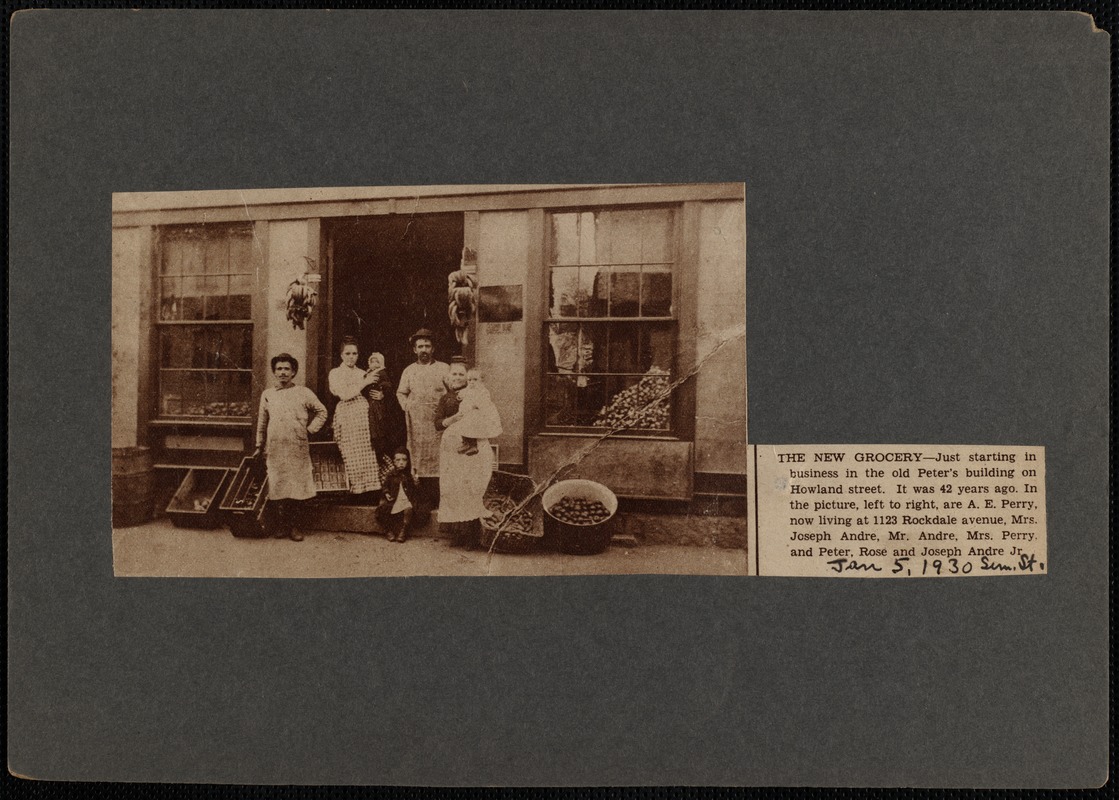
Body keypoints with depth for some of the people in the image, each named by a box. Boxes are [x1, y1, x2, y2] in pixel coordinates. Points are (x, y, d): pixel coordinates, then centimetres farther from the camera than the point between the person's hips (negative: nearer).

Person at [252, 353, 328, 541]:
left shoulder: (303, 393, 5)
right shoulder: (267, 395, 11)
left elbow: (321, 411, 14)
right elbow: (262, 423, 18)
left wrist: (310, 429, 4)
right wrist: (259, 446, 19)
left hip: (298, 450, -1)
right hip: (275, 450, 1)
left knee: (296, 488, 0)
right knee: (276, 489, 0)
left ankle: (290, 525, 10)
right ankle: (278, 526, 9)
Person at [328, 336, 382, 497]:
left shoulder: (362, 373, 17)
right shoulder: (335, 373, 5)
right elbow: (344, 394, -8)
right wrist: (365, 383, -7)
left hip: (364, 416, 3)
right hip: (346, 416, -3)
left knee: (367, 452, -4)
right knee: (351, 454, -7)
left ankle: (367, 483, 0)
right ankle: (353, 485, -1)